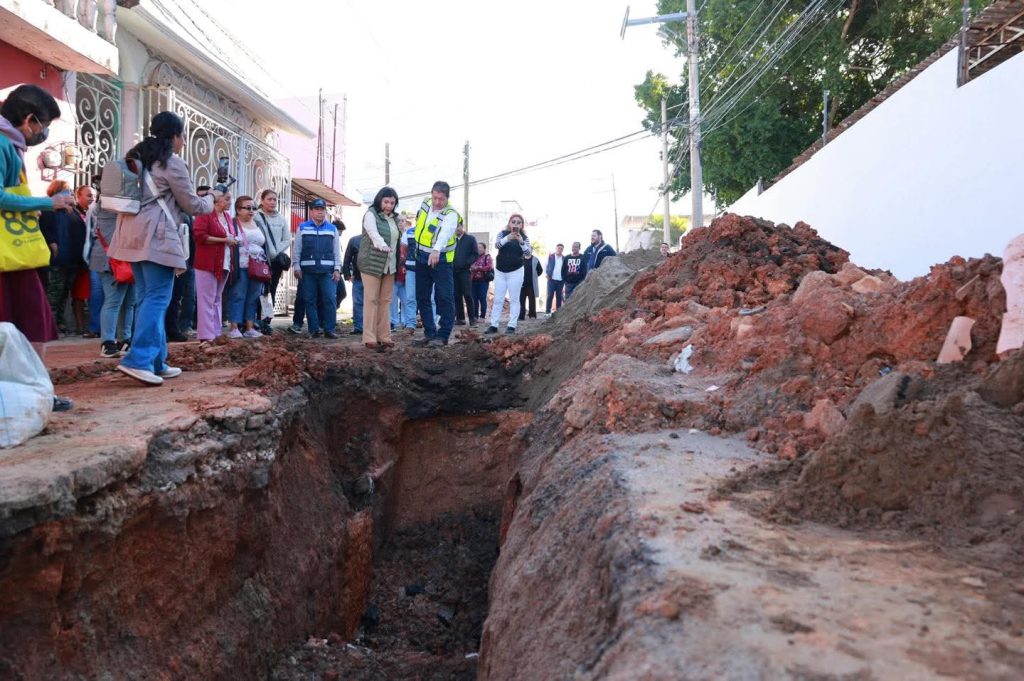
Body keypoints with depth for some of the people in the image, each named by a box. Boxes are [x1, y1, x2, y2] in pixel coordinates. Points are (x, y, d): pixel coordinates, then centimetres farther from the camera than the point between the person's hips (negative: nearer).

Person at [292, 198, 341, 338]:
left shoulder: (332, 229, 12)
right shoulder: (302, 228, 9)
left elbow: (337, 251, 10)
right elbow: (297, 249, 8)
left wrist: (337, 269, 2)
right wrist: (296, 267, 0)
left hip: (327, 270, 0)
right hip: (308, 270, 0)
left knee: (329, 299, -7)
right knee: (310, 301, 2)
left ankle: (329, 329, -1)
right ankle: (314, 329, 8)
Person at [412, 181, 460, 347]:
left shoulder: (450, 214, -19)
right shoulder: (425, 204, 2)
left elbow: (445, 232, -40)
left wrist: (436, 250, -58)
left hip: (441, 259, -7)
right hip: (421, 258, 7)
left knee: (444, 297, -8)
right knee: (422, 297, 9)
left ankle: (443, 335, -1)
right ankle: (429, 332, 18)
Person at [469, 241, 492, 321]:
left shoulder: (487, 257, 4)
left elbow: (489, 267, -11)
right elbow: (471, 267, 26)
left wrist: (477, 268, -15)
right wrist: (471, 268, 2)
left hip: (483, 280, -5)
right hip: (474, 280, 5)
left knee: (482, 298, -8)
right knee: (474, 298, 2)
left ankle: (482, 316, -4)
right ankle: (475, 316, 7)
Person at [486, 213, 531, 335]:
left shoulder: (524, 237, -1)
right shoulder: (503, 233, 0)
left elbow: (528, 254, -14)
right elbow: (496, 245, -18)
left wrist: (522, 242, -31)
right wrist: (507, 238, -37)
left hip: (516, 271, -2)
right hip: (500, 271, 2)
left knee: (514, 299, -2)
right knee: (498, 299, 4)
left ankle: (511, 326, -1)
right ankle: (493, 325, 6)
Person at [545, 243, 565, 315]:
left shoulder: (564, 258, 6)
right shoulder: (550, 256, 3)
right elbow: (545, 266, 6)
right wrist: (546, 274, -4)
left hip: (561, 280, 2)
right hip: (551, 279, -2)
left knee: (559, 296, 6)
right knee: (550, 296, -2)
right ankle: (548, 311, 1)